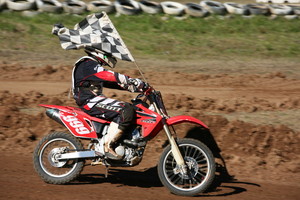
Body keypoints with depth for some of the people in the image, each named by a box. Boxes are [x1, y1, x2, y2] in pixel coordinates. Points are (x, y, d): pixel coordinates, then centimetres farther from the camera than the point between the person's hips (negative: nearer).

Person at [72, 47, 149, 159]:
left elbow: (113, 82, 21)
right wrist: (133, 81, -30)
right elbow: (110, 76, -25)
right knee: (126, 111, -26)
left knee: (132, 108, 8)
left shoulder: (96, 65, 23)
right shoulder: (88, 64, -11)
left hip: (94, 99, 11)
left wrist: (133, 87, 8)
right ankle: (107, 145, -24)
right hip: (89, 101, -11)